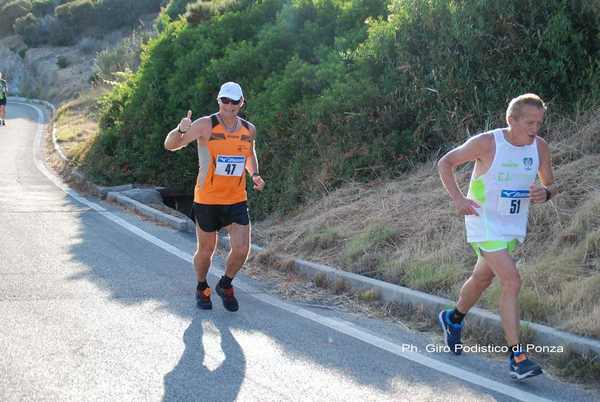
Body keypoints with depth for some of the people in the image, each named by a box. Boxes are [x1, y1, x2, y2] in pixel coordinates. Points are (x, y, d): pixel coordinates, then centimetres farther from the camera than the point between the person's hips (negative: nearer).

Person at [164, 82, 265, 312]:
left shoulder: (249, 129, 2)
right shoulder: (206, 125, -12)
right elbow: (170, 145, -18)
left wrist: (254, 176, 4)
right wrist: (181, 129, -39)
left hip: (237, 200, 3)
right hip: (207, 200, -3)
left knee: (241, 250, -7)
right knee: (206, 251, 10)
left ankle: (225, 286, 22)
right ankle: (202, 289, 38)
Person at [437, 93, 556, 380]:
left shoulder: (540, 147, -5)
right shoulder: (486, 143, -18)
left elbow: (550, 186, 7)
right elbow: (445, 163, -6)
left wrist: (545, 193, -17)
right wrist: (458, 198, -19)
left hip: (514, 226, 6)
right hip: (484, 223, -6)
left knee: (482, 279, 23)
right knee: (512, 282, -18)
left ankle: (453, 320, 49)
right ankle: (516, 357, -15)